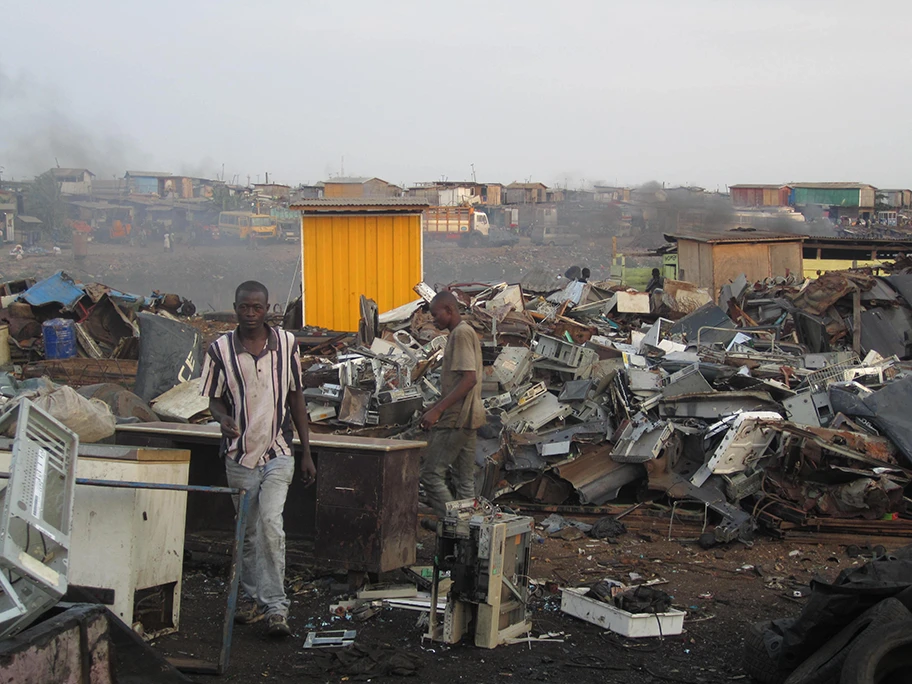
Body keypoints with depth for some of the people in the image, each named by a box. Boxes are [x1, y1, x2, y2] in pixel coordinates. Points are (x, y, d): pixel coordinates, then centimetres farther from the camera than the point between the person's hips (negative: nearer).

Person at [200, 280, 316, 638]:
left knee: (270, 521, -17)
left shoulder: (286, 344, 0)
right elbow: (215, 398, 7)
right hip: (240, 454, 2)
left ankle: (276, 606, -13)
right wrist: (222, 417, -18)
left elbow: (296, 397, 7)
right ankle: (253, 597, 27)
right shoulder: (220, 349, -2)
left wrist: (307, 452, 7)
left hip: (278, 452, -2)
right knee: (247, 531, 11)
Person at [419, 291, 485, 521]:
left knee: (431, 473, -9)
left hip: (456, 418, -10)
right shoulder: (464, 332, 19)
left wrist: (438, 410, -23)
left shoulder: (461, 333, -13)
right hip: (466, 418, 10)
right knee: (465, 479, 10)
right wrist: (436, 408, 21)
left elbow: (469, 379, -23)